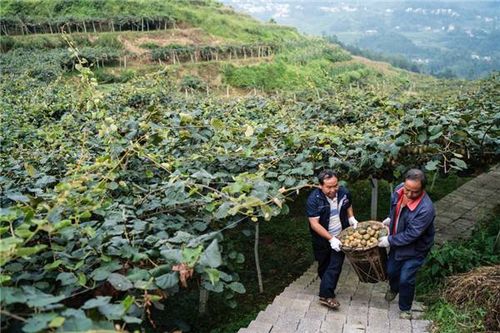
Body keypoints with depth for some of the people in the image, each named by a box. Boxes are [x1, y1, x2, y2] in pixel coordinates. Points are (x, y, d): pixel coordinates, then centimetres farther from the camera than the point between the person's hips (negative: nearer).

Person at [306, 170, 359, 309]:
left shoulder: (344, 192, -11)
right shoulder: (314, 199, -25)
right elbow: (314, 224, -26)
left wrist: (351, 218, -5)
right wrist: (331, 238, -29)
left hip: (339, 237, 2)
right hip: (322, 239, -2)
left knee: (335, 265, -4)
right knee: (324, 266, 16)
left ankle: (326, 295, 5)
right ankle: (326, 294, 38)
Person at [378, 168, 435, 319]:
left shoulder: (426, 209, -38)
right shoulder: (399, 190, -18)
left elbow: (411, 235, -31)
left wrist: (390, 240, -25)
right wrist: (390, 219, 12)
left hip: (415, 248, -6)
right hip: (397, 242, 6)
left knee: (405, 279, 2)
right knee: (391, 270, 21)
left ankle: (405, 308, 29)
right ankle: (393, 288, 56)